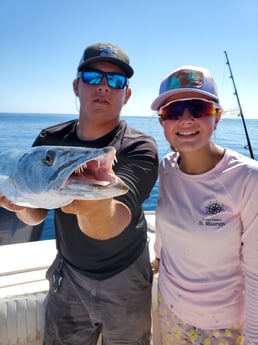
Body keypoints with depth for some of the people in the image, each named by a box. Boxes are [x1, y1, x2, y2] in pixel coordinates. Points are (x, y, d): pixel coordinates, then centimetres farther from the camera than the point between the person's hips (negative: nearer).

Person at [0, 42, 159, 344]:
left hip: (124, 278, -2)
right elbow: (36, 216, -4)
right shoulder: (50, 140, -8)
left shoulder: (140, 149, -21)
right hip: (67, 274, 3)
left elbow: (110, 225, -36)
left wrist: (96, 207, -58)